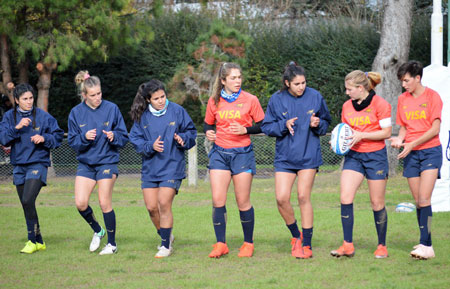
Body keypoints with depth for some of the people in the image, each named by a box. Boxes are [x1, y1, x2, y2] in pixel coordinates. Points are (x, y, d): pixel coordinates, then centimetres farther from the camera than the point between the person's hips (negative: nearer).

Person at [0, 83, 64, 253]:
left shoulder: (42, 116, -3)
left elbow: (58, 135, 3)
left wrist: (44, 138, -14)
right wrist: (17, 127, -20)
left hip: (38, 164, -4)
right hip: (19, 165, 4)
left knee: (28, 201, -20)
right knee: (26, 205, 8)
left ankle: (33, 240, -11)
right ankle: (38, 242, 19)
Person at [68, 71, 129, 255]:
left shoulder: (111, 109, -4)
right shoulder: (76, 113, 0)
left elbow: (124, 137, 1)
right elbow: (72, 142, 2)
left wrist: (114, 136, -20)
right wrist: (84, 138, -18)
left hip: (107, 162, -3)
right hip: (85, 163, 3)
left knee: (105, 203, -5)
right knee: (81, 204, -8)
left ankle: (112, 243, 9)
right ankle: (97, 231, 19)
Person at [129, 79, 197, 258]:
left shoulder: (177, 111, -3)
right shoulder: (142, 116, 2)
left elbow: (191, 132, 4)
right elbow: (135, 139, 3)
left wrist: (182, 139, -17)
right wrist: (150, 146, -15)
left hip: (172, 165, -3)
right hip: (150, 167, 3)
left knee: (164, 204, -12)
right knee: (151, 207, 3)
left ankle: (166, 246, -2)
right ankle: (166, 236, 28)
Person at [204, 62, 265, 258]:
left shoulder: (250, 100, -1)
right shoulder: (214, 101, 5)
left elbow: (262, 126, 3)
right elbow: (208, 124, 18)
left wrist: (245, 129, -14)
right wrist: (209, 133, -4)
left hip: (242, 153, -2)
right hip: (219, 153, 2)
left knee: (243, 202, 0)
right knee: (218, 200, -6)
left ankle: (248, 243, 15)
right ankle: (220, 244, 2)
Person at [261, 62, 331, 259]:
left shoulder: (315, 97, -2)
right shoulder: (277, 99, -2)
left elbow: (326, 122, 10)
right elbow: (266, 126, 2)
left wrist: (318, 124, -12)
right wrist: (284, 125, -15)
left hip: (308, 155, -1)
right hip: (284, 157, 1)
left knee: (303, 197, -5)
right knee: (282, 198, -7)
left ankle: (306, 244, 4)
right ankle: (295, 235, 17)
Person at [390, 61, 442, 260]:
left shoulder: (432, 96, -6)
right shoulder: (403, 99, 10)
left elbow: (435, 129, -10)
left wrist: (412, 144, -16)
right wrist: (399, 139, -6)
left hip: (430, 152, -5)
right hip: (411, 154, 5)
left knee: (424, 200, -15)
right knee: (418, 202, 4)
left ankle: (425, 245, -18)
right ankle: (425, 244, 9)